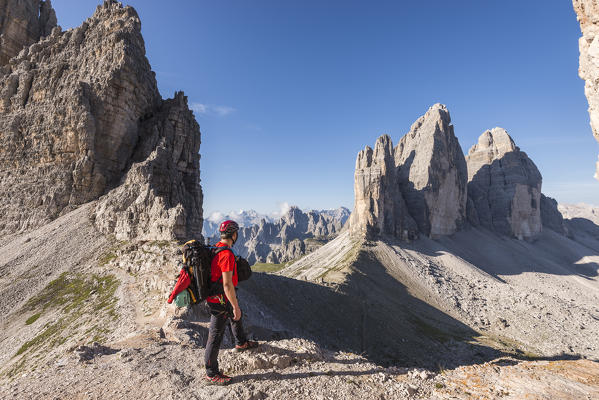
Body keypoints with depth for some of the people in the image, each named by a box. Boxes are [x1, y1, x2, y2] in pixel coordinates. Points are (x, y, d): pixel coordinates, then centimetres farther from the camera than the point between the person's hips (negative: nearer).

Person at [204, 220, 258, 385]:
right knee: (216, 336, 6)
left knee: (236, 317, 29)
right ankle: (211, 374, 24)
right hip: (220, 300, -10)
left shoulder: (216, 248, 2)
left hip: (215, 295, 10)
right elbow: (227, 284, -29)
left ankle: (241, 343, 54)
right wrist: (235, 306, -20)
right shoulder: (227, 254, -29)